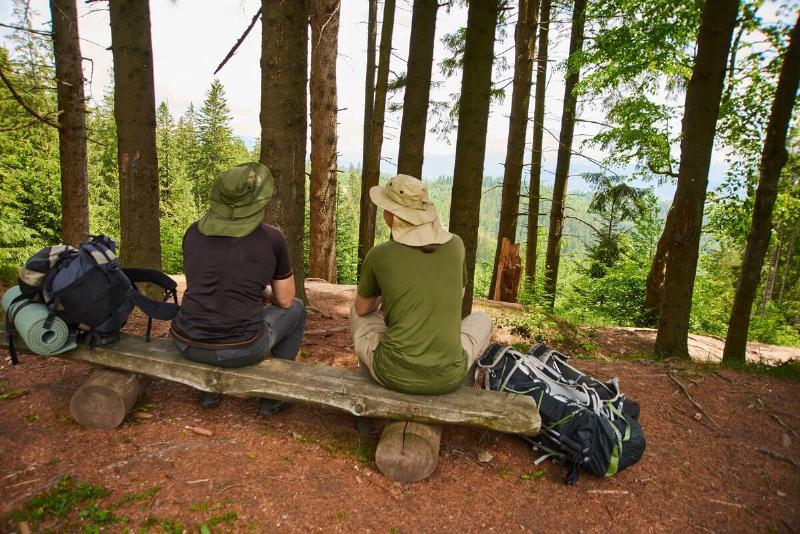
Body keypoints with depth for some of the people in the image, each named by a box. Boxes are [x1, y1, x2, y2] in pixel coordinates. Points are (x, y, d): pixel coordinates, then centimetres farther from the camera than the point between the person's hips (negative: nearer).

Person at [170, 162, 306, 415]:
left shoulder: (194, 232, 5)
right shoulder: (271, 238, -5)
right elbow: (285, 300, 4)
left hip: (187, 344, 4)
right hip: (241, 350, -4)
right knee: (296, 308, 22)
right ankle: (272, 396, 25)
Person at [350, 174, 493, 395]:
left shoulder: (379, 255, -6)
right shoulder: (455, 245, -1)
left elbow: (363, 308, 12)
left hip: (394, 374, -1)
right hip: (448, 377, 1)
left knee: (358, 311, 29)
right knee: (482, 319, 31)